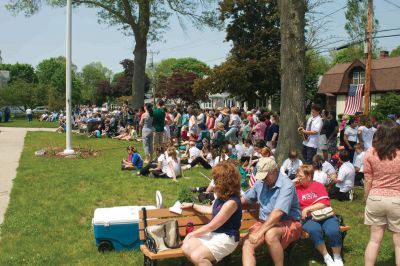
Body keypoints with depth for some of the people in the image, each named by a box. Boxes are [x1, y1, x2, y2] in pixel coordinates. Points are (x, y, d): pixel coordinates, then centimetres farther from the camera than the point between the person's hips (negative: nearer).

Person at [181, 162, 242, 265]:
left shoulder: (231, 202, -26)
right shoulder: (223, 196, 4)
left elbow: (212, 226, -20)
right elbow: (211, 210, 24)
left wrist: (192, 234, -9)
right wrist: (192, 205, 27)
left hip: (226, 238, -9)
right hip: (213, 233, 9)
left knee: (196, 256, -27)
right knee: (186, 248, -7)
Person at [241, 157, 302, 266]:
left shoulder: (286, 185, -18)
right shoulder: (260, 183, 5)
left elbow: (277, 213, -27)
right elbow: (245, 198, 20)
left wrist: (259, 233, -31)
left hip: (288, 223, -6)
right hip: (266, 223, 7)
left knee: (270, 235, -38)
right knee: (247, 242, -18)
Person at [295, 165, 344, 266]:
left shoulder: (318, 186, 7)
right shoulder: (296, 188, 12)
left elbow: (324, 204, -4)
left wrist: (307, 209, -11)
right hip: (308, 218, 0)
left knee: (334, 231, -31)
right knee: (314, 230, -35)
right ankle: (326, 257, -12)